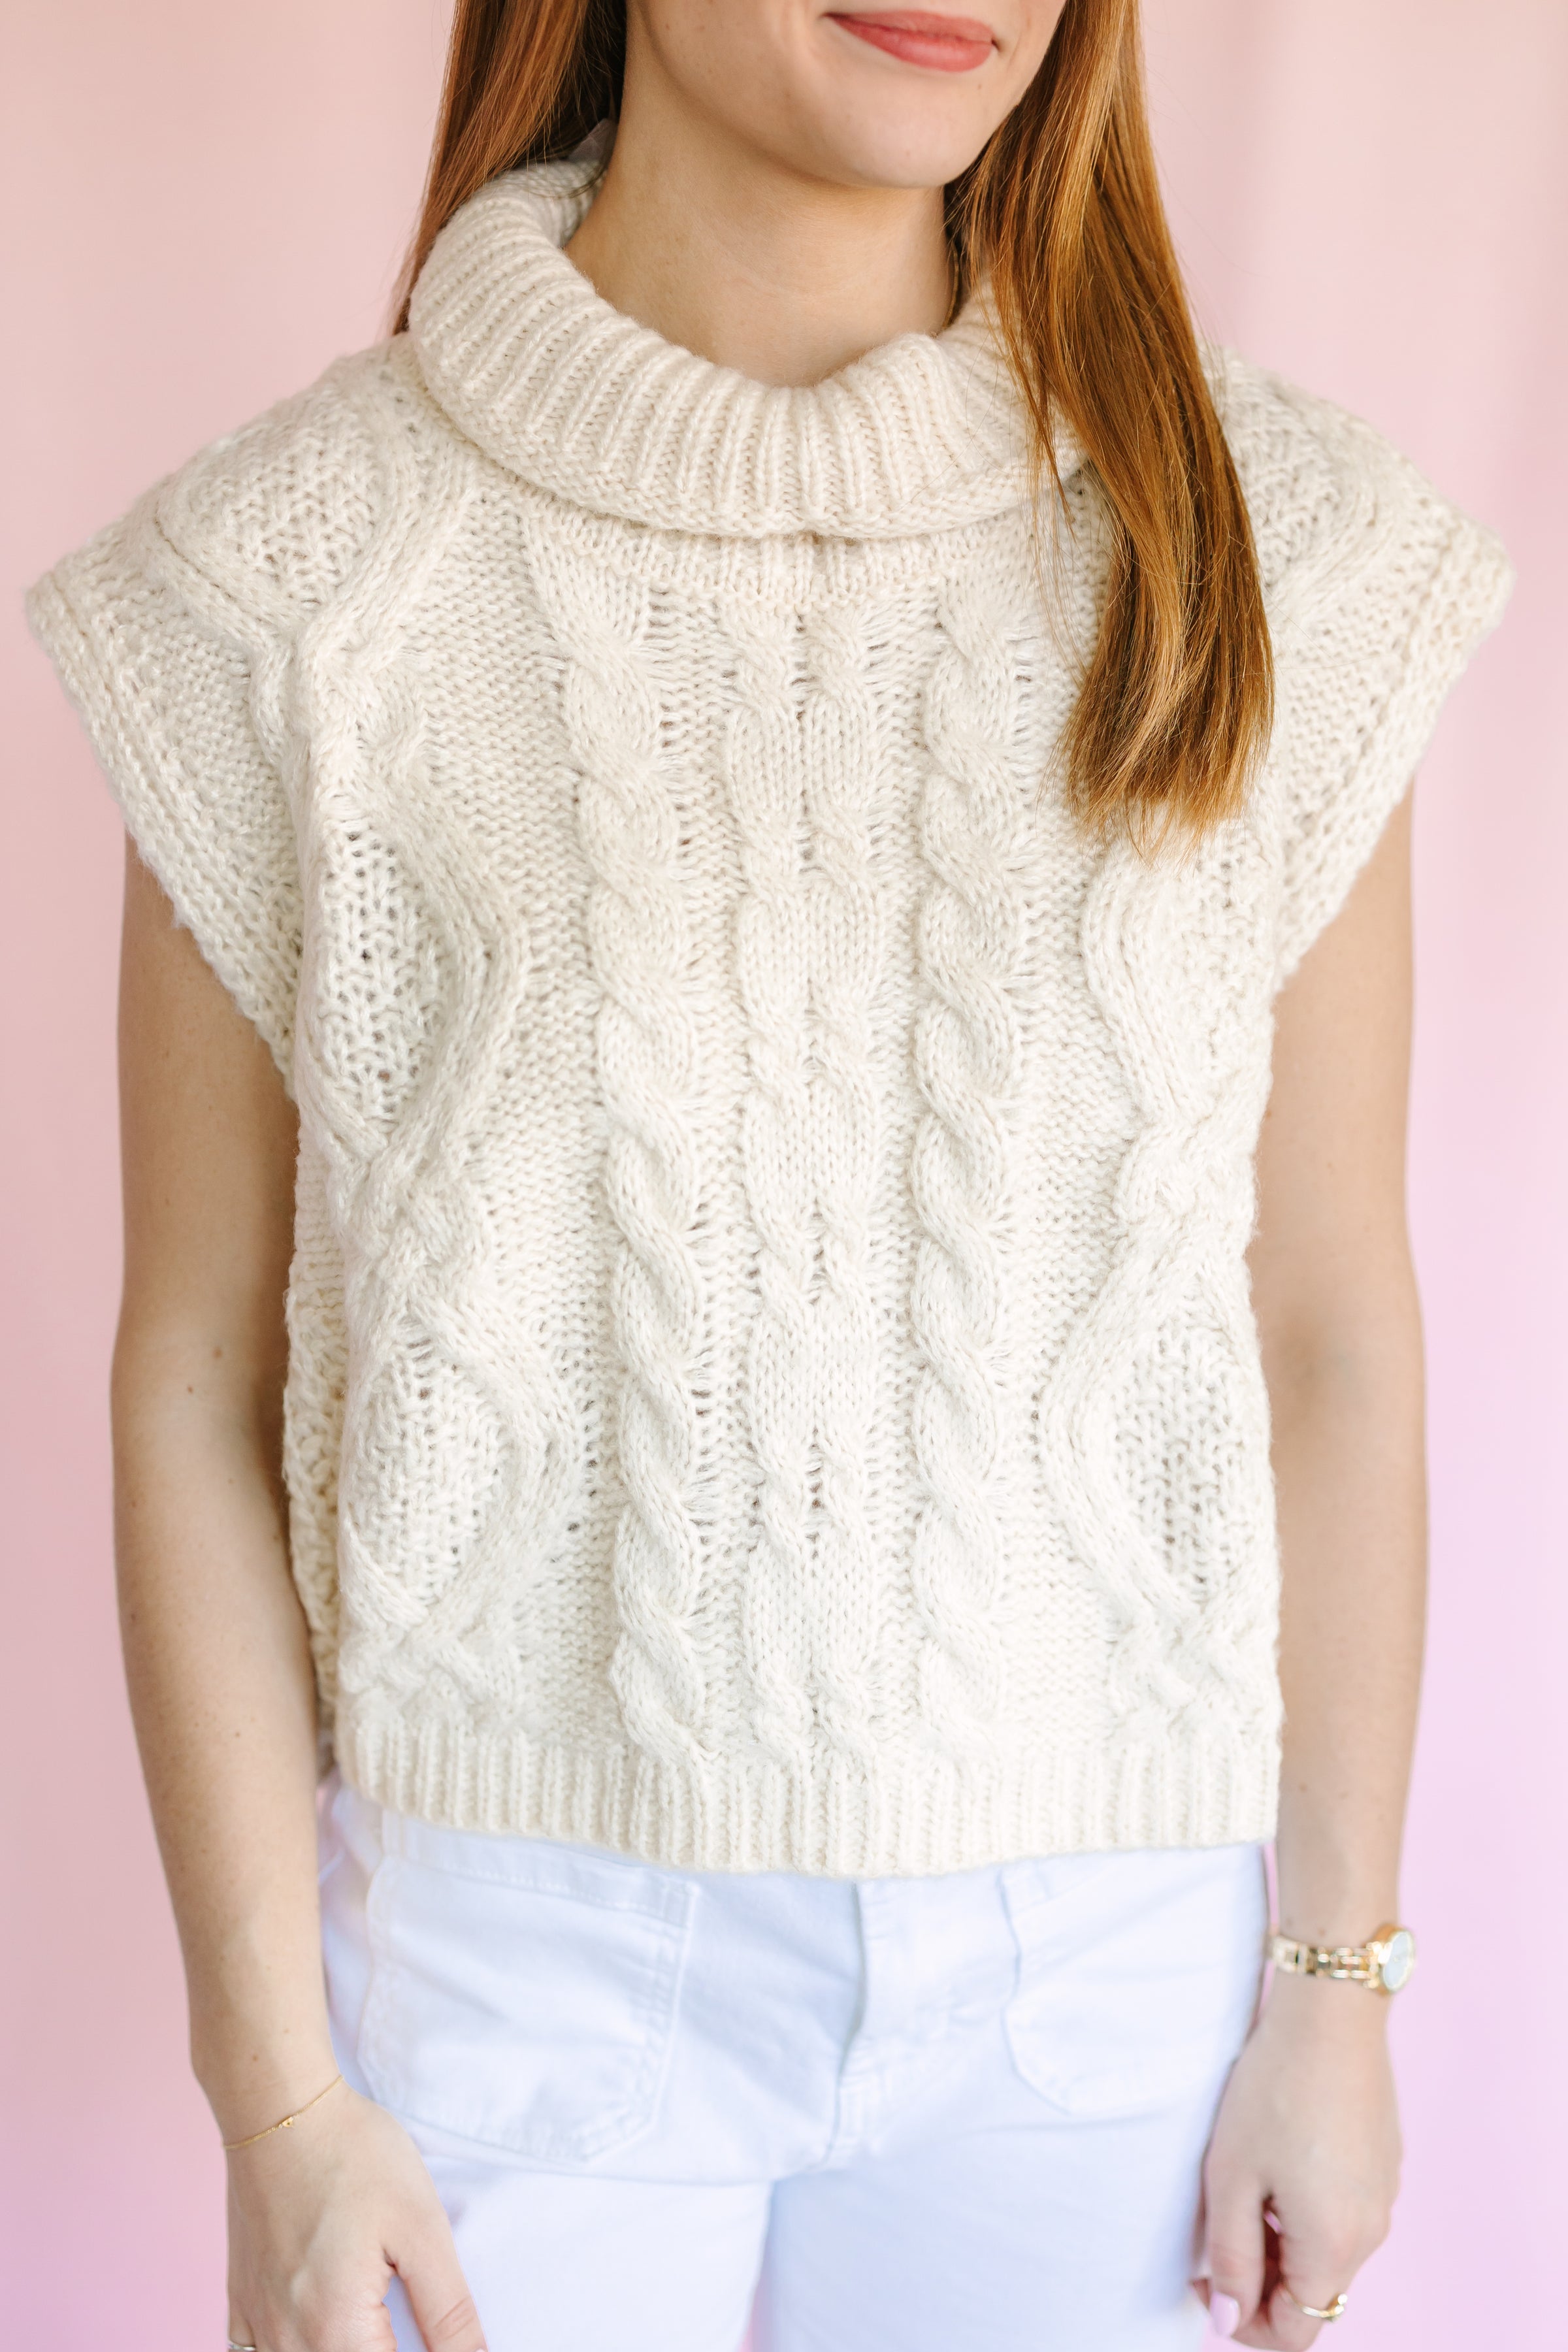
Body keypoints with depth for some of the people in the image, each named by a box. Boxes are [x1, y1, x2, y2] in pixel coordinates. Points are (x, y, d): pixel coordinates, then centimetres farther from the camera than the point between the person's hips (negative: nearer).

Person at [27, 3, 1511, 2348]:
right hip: (514, 1940, -1)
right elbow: (199, 1373, -4)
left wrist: (1338, 1980, 2)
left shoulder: (1280, 554, -4)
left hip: (1093, 1969, 2)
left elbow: (1332, 1321, 0)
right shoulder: (304, 574, -7)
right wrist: (274, 2086, -4)